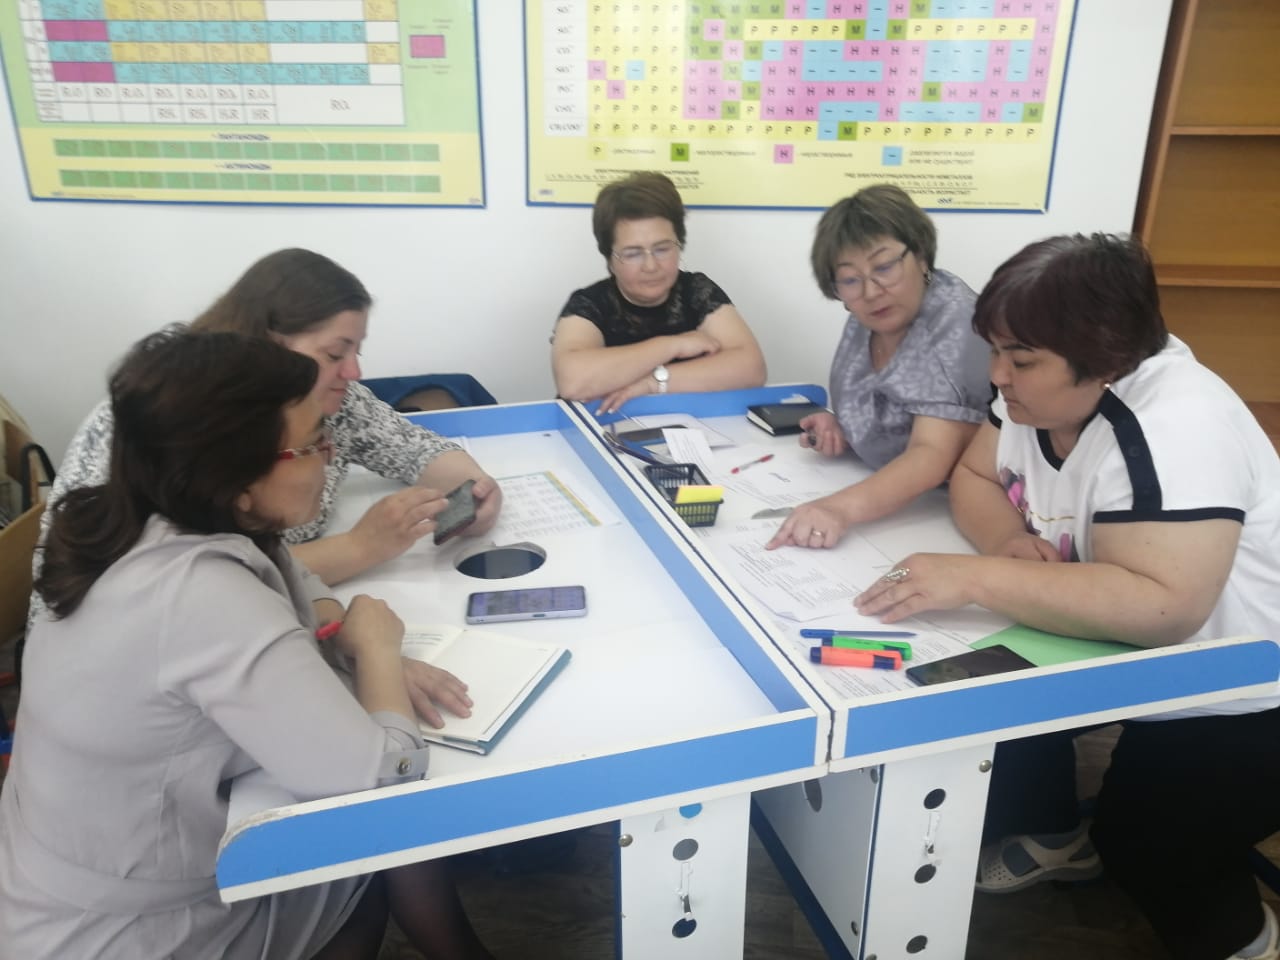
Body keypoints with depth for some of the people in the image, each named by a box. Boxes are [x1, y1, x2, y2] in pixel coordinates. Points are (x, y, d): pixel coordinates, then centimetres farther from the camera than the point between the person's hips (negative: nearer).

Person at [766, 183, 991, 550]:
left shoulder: (956, 327, -20)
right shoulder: (866, 320, 1)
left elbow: (933, 457, -31)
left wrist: (842, 506, -45)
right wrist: (840, 428, -3)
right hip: (889, 511, 7)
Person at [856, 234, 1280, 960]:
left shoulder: (1170, 428, -34)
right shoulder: (1044, 389, -8)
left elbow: (1160, 607, -43)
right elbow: (974, 477, 0)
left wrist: (976, 578, -44)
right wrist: (1008, 538, -21)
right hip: (1136, 664, 8)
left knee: (1146, 853, -5)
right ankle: (1054, 835, 21)